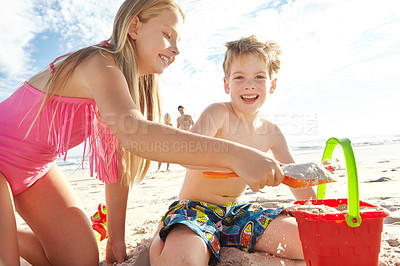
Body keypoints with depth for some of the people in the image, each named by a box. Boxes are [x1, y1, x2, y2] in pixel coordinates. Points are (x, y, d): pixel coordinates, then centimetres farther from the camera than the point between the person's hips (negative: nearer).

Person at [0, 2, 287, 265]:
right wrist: (235, 154, -55)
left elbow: (117, 162, -5)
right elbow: (132, 135, -50)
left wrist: (117, 238, -6)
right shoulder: (100, 63, -29)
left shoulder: (134, 84, -4)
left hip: (36, 167, 7)